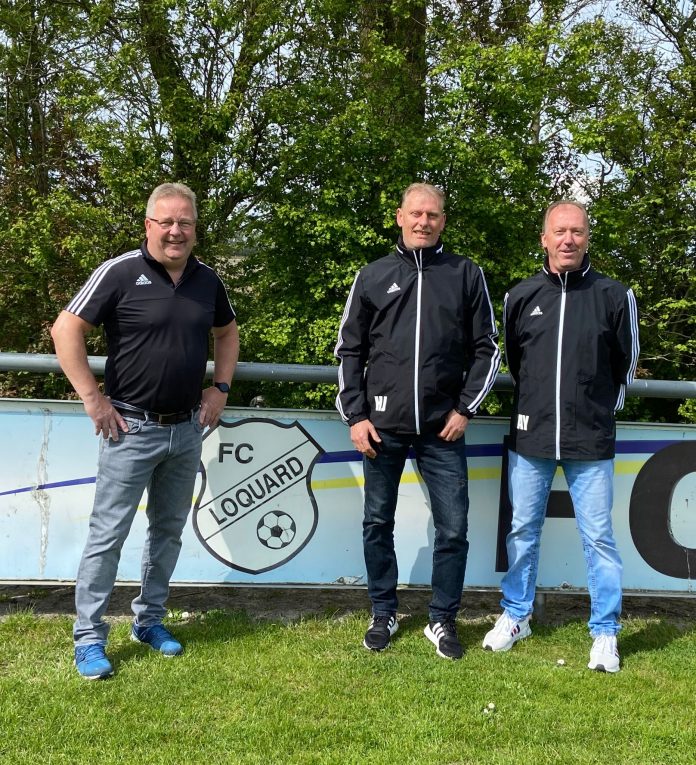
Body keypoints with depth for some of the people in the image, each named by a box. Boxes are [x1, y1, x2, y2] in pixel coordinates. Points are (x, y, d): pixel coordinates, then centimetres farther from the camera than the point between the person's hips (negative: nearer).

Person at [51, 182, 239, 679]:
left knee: (169, 530, 14)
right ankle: (89, 638, 11)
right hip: (131, 428, -5)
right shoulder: (121, 273, -11)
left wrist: (221, 387, 10)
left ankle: (150, 620, 30)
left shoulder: (207, 280, 5)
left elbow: (227, 332, 21)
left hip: (187, 429, 5)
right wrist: (94, 400, -13)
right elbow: (66, 330, -11)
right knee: (109, 534, -1)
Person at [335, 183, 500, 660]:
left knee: (453, 528, 2)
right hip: (383, 425, 1)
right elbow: (350, 350, 8)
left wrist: (466, 409, -2)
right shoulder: (374, 276, 8)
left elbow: (487, 349, 6)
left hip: (442, 428, -1)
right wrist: (355, 415, 0)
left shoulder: (467, 276, 6)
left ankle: (443, 620, 20)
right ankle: (384, 613, 28)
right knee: (378, 523, 10)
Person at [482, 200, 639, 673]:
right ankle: (516, 616, 29)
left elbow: (626, 363, 10)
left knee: (598, 537, 3)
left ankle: (606, 633, 17)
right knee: (523, 531, 12)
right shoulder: (522, 296, 3)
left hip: (591, 441, -2)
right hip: (531, 438, 2)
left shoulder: (613, 296, -2)